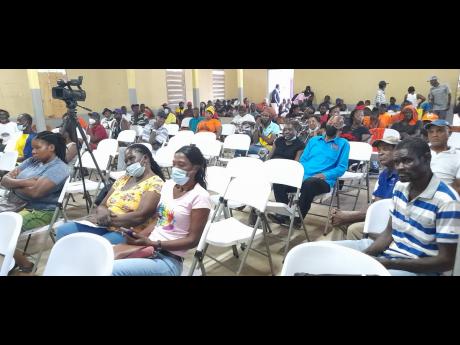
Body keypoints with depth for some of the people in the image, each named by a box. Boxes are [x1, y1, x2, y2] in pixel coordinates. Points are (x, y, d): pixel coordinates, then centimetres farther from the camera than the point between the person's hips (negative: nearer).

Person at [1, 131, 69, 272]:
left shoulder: (59, 168, -13)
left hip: (39, 212, -8)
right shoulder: (31, 161, 13)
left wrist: (14, 186, -5)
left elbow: (35, 192, -24)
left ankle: (25, 264, 0)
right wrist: (24, 182, -13)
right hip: (16, 204, 8)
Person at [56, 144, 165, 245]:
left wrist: (109, 220, -15)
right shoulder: (123, 178, 17)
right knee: (63, 231, -9)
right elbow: (102, 206, 14)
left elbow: (140, 216, -19)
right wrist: (103, 213, -10)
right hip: (104, 227, 8)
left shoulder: (155, 183, -7)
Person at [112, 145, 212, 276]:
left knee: (112, 269, -23)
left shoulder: (200, 196, -13)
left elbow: (192, 240, -14)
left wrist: (153, 244, -20)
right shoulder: (168, 184, 7)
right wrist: (141, 236, -4)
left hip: (169, 260, -6)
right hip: (149, 246, 7)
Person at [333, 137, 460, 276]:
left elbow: (446, 261, -17)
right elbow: (389, 232, 7)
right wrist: (363, 255, -11)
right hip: (388, 249, 7)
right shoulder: (400, 186, 3)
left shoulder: (447, 201, -19)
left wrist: (389, 264, -23)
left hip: (419, 267, -7)